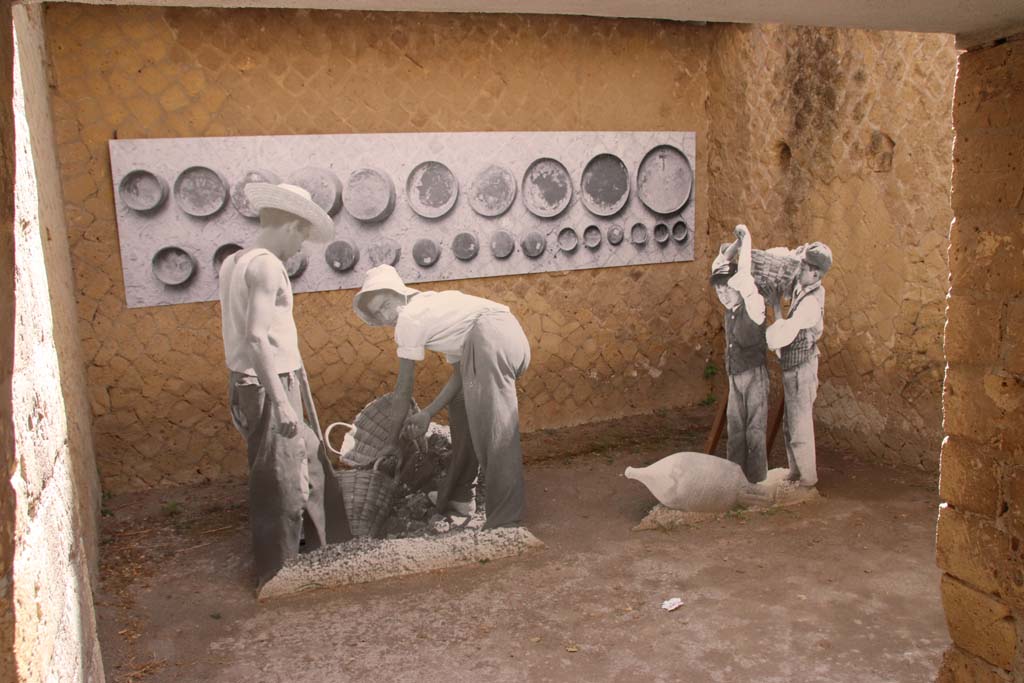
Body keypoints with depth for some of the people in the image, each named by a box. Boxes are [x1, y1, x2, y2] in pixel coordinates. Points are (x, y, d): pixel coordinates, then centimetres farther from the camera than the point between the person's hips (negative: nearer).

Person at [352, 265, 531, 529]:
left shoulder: (409, 318, 5)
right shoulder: (432, 306, 30)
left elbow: (403, 390, 10)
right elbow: (460, 373, 24)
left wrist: (393, 441, 20)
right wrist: (428, 413, 18)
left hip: (491, 338, -10)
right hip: (514, 337, 10)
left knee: (496, 428, -14)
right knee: (461, 406, 22)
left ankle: (506, 521, -17)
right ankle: (457, 497, 29)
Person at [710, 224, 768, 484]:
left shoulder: (753, 306, -15)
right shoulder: (730, 307, 4)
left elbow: (743, 279, -32)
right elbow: (718, 268, 11)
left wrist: (746, 241, -26)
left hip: (754, 375, -7)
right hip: (735, 376, 7)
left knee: (755, 430, -1)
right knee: (735, 430, 11)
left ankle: (756, 484, 7)